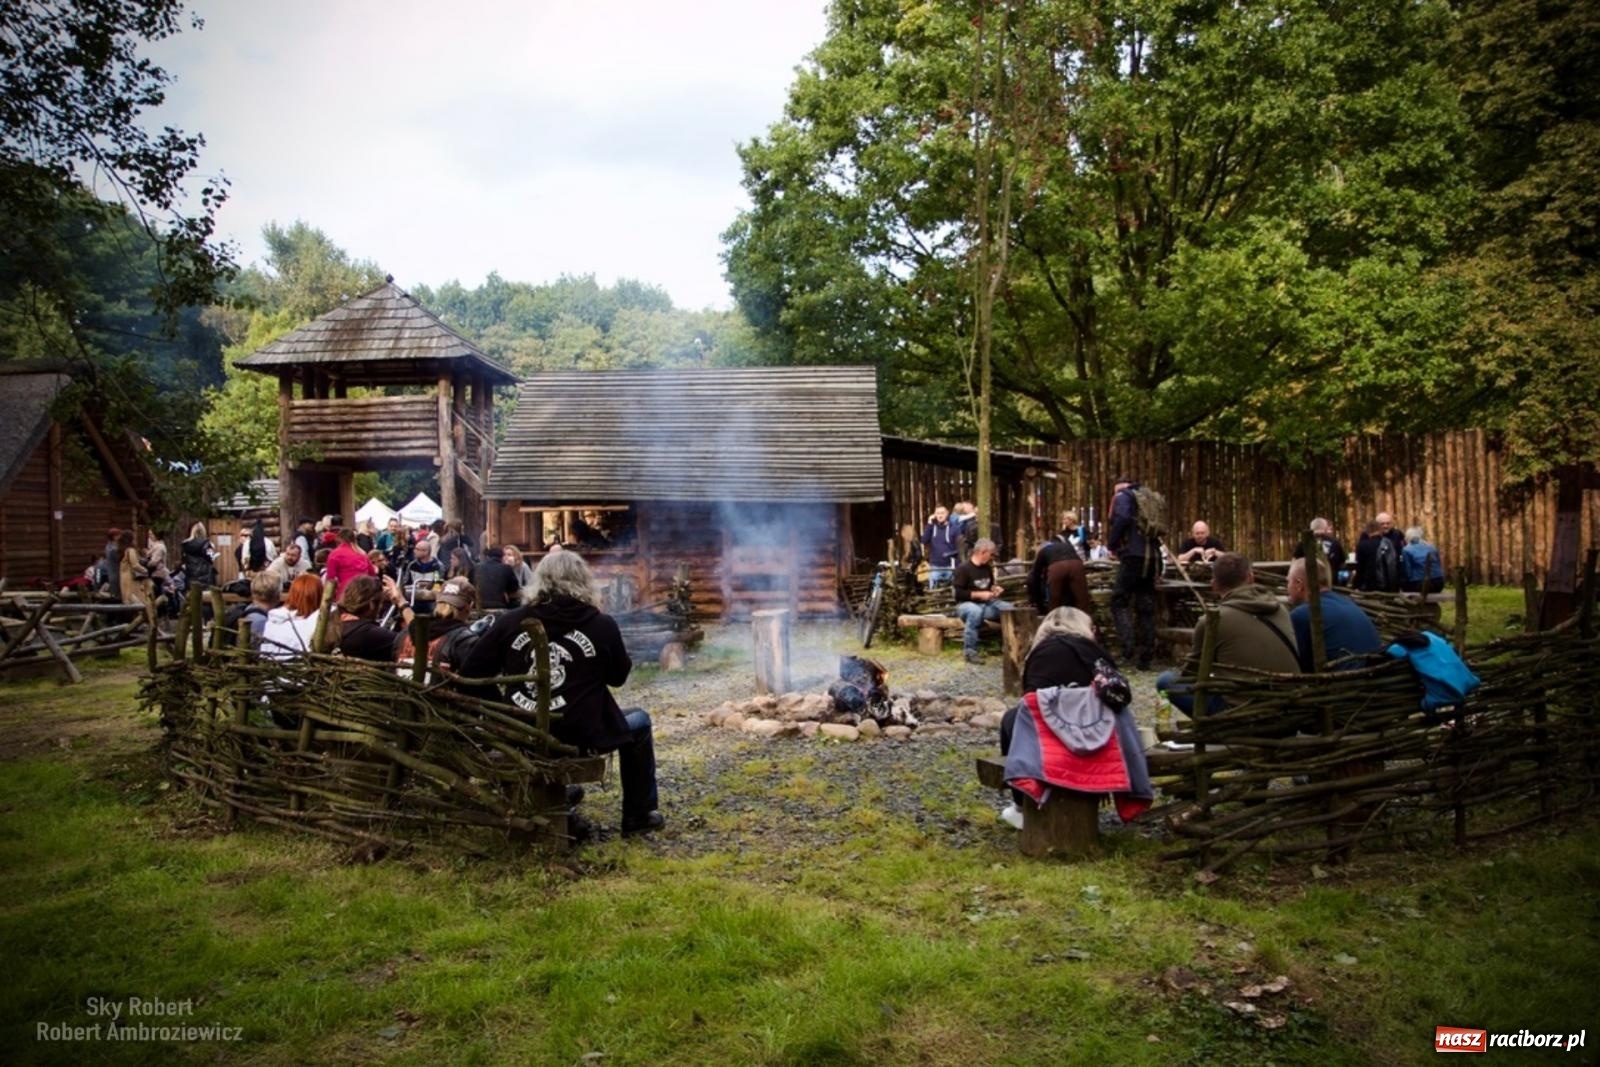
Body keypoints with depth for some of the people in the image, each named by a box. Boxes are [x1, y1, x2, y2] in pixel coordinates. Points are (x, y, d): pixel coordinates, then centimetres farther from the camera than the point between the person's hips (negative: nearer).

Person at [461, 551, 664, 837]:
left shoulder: (511, 621, -3)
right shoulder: (602, 625, -7)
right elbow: (619, 676, 7)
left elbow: (470, 672, 1)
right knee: (639, 721, 24)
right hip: (579, 738, -4)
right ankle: (639, 815, 29)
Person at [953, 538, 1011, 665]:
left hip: (987, 603, 7)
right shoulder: (963, 569, -12)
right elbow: (958, 593, -17)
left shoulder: (988, 568, 12)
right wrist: (980, 594, -19)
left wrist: (994, 588, 6)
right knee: (976, 611, -42)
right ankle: (970, 651, -36)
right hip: (966, 604, -7)